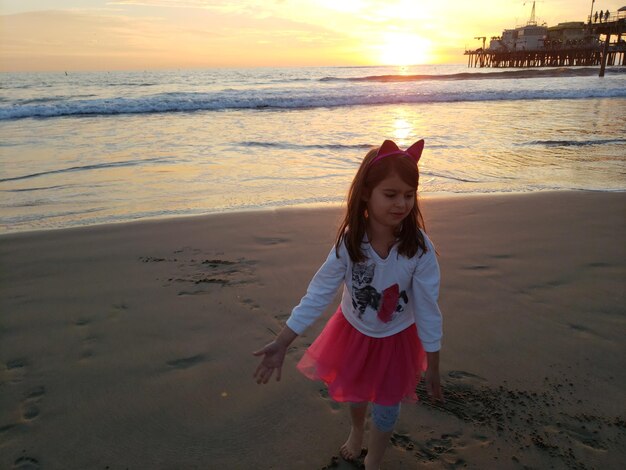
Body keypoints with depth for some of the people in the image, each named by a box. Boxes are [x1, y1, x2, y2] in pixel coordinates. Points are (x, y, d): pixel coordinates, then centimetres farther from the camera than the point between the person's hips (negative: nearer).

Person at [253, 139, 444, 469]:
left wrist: (433, 367, -12)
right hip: (353, 331, 2)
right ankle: (357, 430, 62)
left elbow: (428, 309, -20)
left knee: (386, 405, 15)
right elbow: (318, 294, -20)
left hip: (397, 339, -2)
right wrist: (281, 343, -21)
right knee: (354, 390, 27)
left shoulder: (419, 247, -30)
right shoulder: (349, 242, -26)